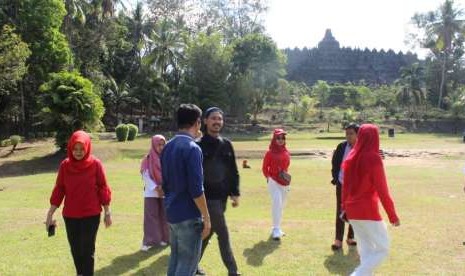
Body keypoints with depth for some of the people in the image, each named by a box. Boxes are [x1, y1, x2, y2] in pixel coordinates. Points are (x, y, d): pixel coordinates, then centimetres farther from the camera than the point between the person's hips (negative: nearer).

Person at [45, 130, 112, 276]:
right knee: (75, 249, 13)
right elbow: (59, 189, 3)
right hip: (70, 215, 3)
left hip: (91, 214, -3)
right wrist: (50, 214, 3)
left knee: (88, 250, -1)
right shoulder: (65, 165, -3)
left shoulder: (95, 164, -9)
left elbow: (103, 189, -4)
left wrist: (107, 212, -1)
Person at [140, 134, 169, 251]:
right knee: (150, 216, -2)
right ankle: (148, 241, 2)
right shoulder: (148, 159, -3)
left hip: (166, 192, 2)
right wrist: (156, 188, -15)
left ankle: (164, 238, 19)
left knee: (165, 216, 6)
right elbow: (146, 176, -7)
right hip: (151, 193, -1)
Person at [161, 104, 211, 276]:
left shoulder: (167, 147, 8)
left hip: (172, 213, 8)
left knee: (175, 259, 17)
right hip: (189, 216, -8)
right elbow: (196, 189, -20)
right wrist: (206, 217, -13)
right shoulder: (192, 148, -18)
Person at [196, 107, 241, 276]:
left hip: (222, 197, 6)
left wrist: (235, 193, 8)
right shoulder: (199, 145, -9)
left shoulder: (226, 144, 9)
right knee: (223, 234, -4)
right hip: (208, 197, -6)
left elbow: (233, 171, 13)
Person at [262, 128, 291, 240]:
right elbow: (264, 168, 0)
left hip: (284, 182, 6)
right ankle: (276, 230, -15)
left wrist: (287, 179, 8)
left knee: (281, 206, 13)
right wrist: (269, 178, -6)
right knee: (277, 203, -17)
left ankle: (277, 229, 27)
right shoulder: (270, 153, -7)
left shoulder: (286, 153, 7)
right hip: (274, 182, -6)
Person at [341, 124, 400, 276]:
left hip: (352, 210, 7)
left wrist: (345, 208, 21)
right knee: (382, 248, 5)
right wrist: (392, 215, -7)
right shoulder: (373, 158, -15)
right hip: (368, 211, -7)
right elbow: (382, 190, -14)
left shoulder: (351, 157, 4)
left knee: (366, 249, 17)